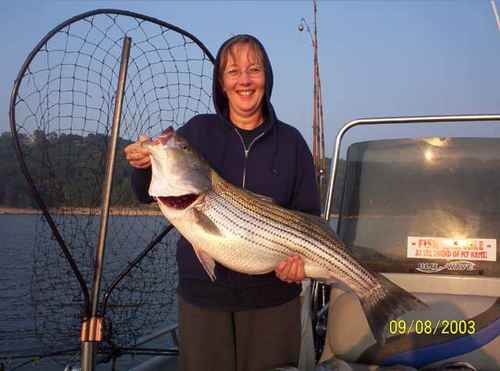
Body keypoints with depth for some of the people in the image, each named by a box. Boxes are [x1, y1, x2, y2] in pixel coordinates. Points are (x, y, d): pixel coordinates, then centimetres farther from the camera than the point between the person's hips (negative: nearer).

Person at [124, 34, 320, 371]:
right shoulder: (197, 131, 1)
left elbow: (309, 215, 3)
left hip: (271, 294, 0)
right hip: (203, 292, 0)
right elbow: (148, 196, 6)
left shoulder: (290, 141, 1)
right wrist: (144, 166, -16)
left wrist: (300, 254, -17)